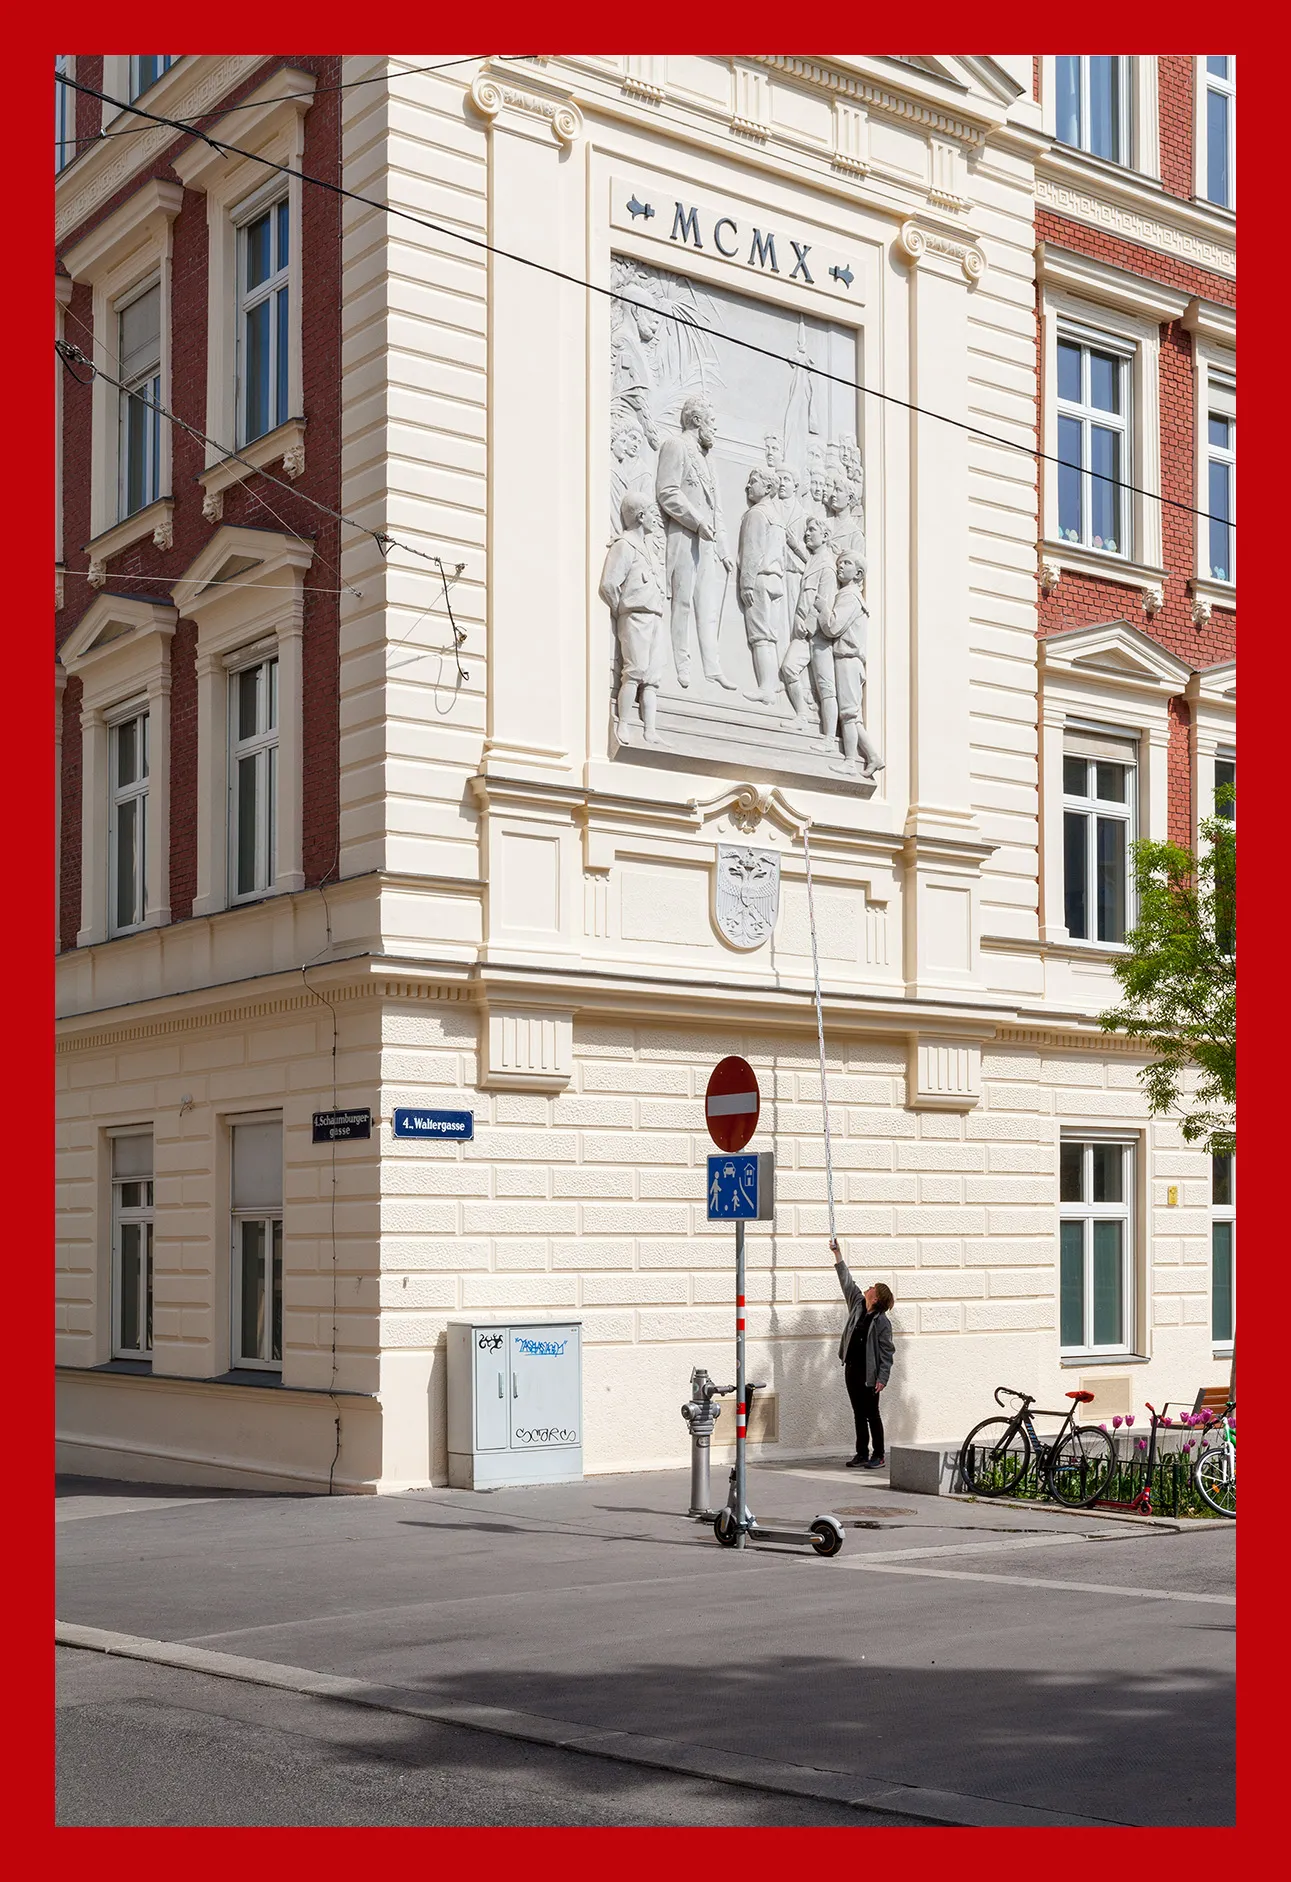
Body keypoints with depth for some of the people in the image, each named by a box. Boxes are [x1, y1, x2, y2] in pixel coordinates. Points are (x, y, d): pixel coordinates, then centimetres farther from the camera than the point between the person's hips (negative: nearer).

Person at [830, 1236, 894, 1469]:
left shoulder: (882, 1322, -11)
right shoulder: (858, 1305, 7)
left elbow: (887, 1353, -11)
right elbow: (846, 1282, 14)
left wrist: (882, 1378, -17)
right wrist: (837, 1254, 13)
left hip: (869, 1372, -7)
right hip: (852, 1368, 7)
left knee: (872, 1414, 0)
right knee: (859, 1414, 10)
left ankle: (879, 1456, 7)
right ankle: (862, 1454, 16)